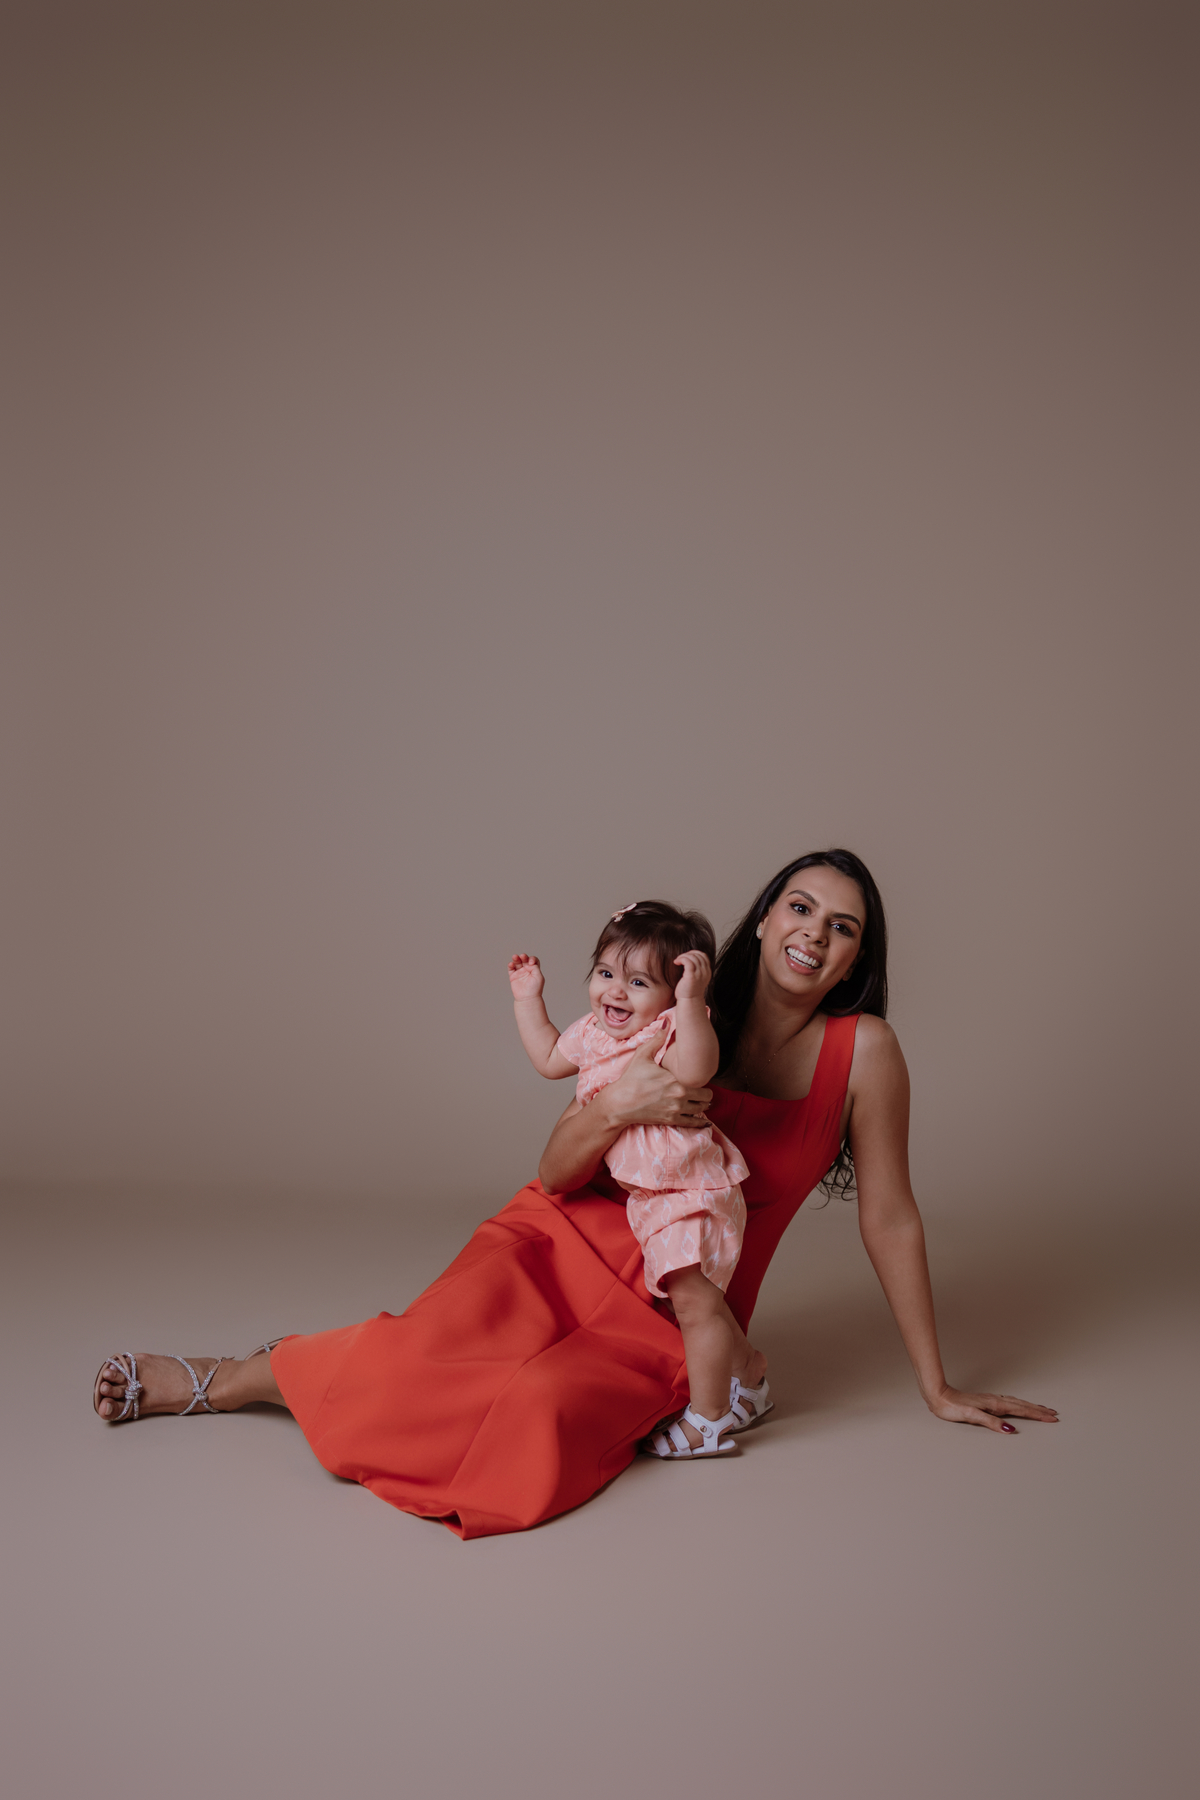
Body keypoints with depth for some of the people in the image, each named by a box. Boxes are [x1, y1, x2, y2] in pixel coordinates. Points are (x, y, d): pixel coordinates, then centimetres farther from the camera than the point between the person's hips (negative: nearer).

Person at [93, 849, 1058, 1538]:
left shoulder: (862, 1052, -8)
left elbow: (891, 1220, -2)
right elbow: (555, 1172, -3)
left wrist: (938, 1388, 3)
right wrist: (618, 1107, -24)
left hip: (674, 1316, -1)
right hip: (571, 1238, 1)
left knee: (541, 1408, -31)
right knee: (440, 1343, -29)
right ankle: (210, 1380, -4)